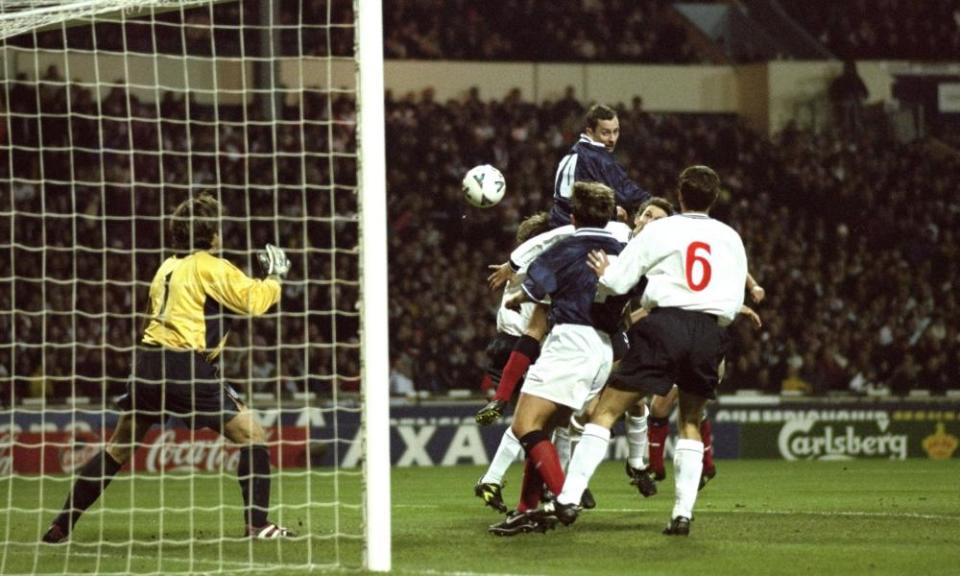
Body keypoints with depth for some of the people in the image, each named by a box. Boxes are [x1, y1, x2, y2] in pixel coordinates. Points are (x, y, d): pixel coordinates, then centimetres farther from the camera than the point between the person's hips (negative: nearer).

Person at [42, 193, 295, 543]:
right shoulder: (211, 267, -4)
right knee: (251, 434, 1)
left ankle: (62, 525, 15)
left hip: (148, 364, 7)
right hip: (186, 367, -7)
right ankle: (258, 524, -4)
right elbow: (254, 300, -10)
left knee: (118, 448, 16)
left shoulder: (168, 267, 18)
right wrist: (275, 276, 8)